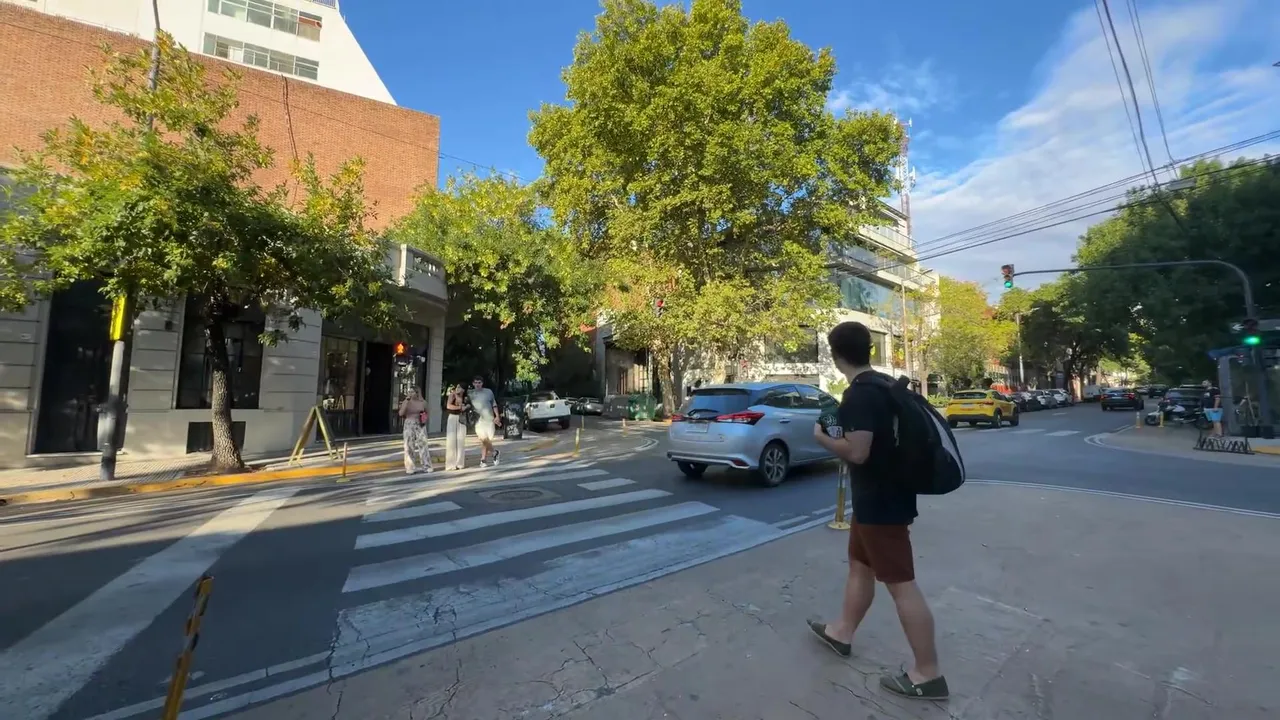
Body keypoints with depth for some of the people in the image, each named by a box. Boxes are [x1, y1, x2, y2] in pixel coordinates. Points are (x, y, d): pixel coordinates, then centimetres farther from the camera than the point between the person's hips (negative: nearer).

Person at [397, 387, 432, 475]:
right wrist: (407, 400, -19)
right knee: (409, 446, -1)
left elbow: (426, 413, 18)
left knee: (423, 445, -1)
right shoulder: (406, 402, -3)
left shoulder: (423, 402, 2)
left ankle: (426, 467, 7)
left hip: (420, 426, 1)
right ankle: (410, 468, 7)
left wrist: (425, 420, -2)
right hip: (409, 426, -1)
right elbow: (401, 413, -17)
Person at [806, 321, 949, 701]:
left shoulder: (858, 395, -23)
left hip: (880, 502, -10)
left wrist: (822, 437, -12)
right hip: (881, 496, 10)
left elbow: (857, 452, -28)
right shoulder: (884, 386, 8)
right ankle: (842, 632, 37)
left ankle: (928, 674, 20)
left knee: (901, 584, 3)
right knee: (860, 564, 21)